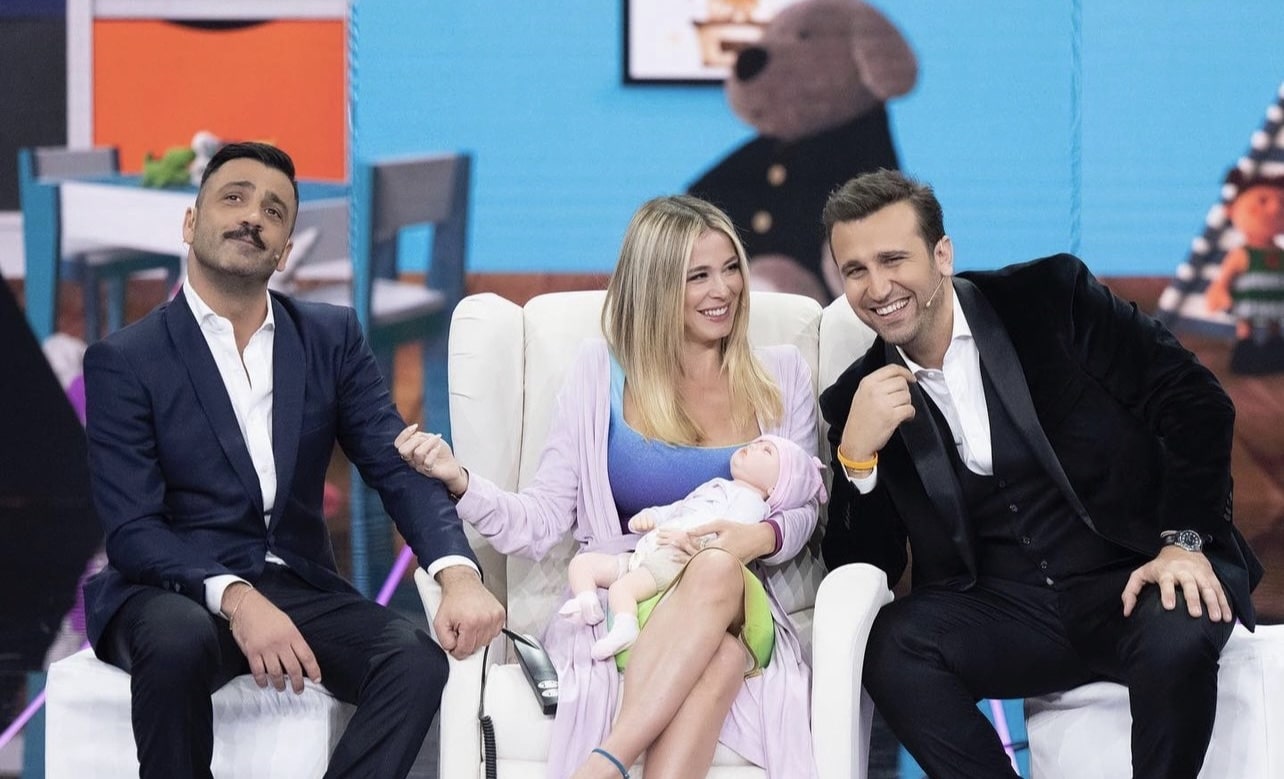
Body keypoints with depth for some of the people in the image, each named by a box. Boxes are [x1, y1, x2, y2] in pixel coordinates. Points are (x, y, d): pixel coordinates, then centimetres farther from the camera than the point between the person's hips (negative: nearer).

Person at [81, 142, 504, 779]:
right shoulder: (123, 361, -3)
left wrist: (459, 574, -21)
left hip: (297, 588, 3)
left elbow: (399, 469, 0)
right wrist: (236, 600, -29)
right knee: (178, 641, -38)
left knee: (418, 657, -25)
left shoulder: (332, 338, 8)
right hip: (175, 593, -3)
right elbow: (132, 530, -11)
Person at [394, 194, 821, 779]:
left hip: (739, 605, 2)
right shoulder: (602, 372, 7)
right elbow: (542, 523, 2)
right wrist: (459, 482, -16)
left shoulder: (780, 376, 12)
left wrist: (761, 536, -13)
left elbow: (801, 512, 11)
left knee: (718, 569, -37)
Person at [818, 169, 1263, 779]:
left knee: (1177, 636, -35)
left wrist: (1184, 541, -16)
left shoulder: (1052, 297, -2)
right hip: (1004, 610, 2)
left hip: (1138, 576, -2)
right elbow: (864, 568, 3)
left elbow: (1194, 401, -4)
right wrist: (857, 456, -14)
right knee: (890, 643, -27)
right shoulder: (860, 400, 5)